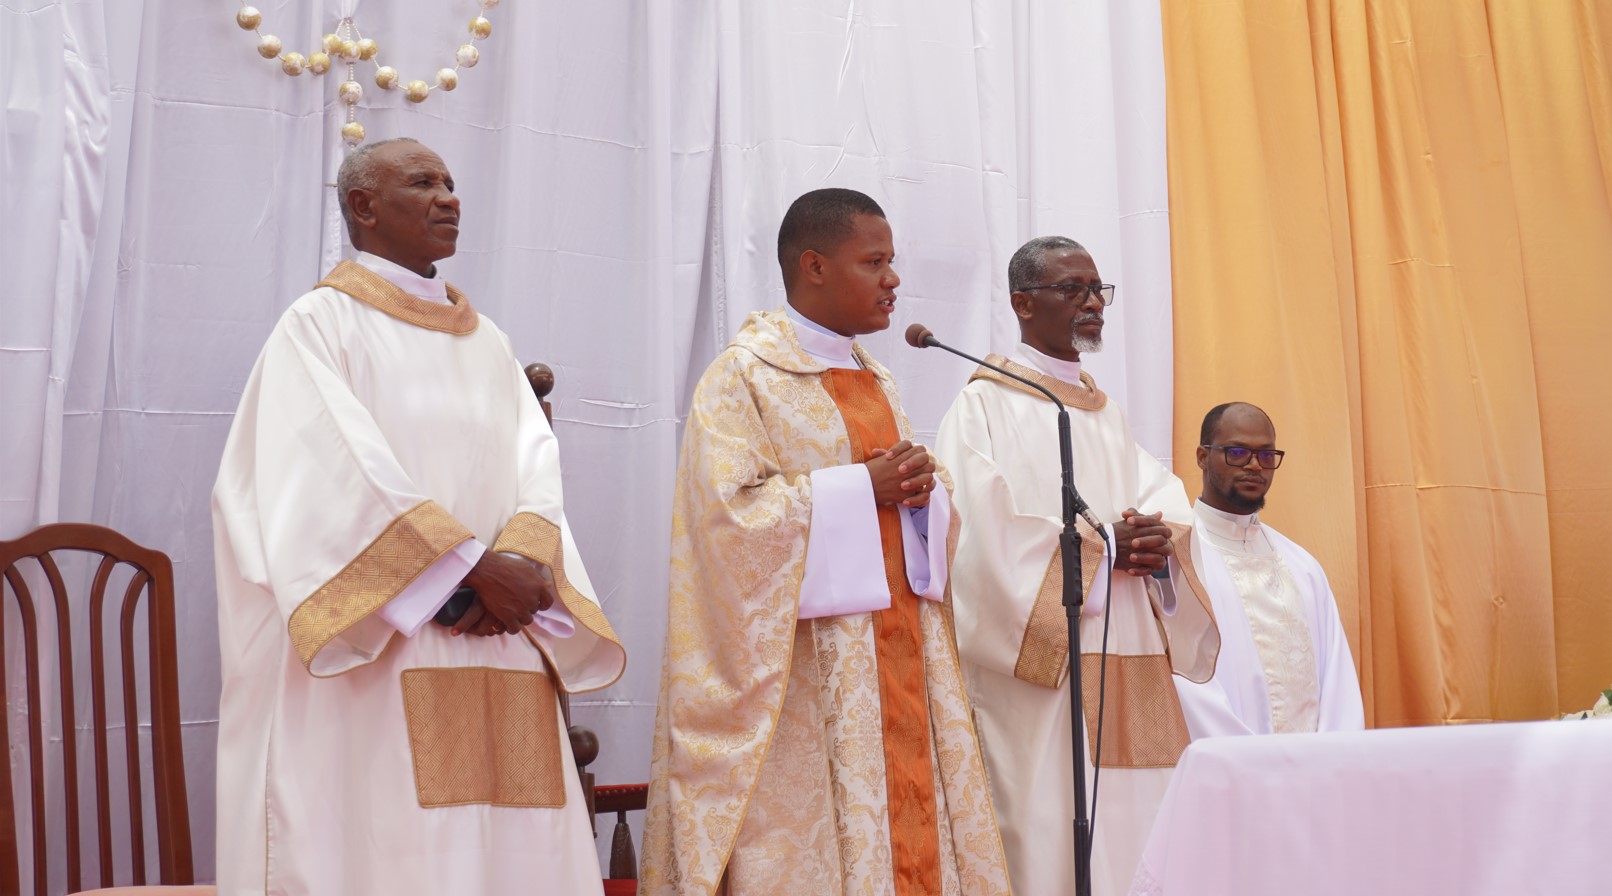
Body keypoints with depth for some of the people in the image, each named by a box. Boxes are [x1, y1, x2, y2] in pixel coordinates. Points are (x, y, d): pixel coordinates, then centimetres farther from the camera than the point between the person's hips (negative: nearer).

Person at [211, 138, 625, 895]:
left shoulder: (487, 340, 19)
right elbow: (345, 471, -12)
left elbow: (537, 466, 6)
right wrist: (475, 564, -16)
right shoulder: (321, 323, 2)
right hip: (372, 654, -5)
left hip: (496, 654, 5)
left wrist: (520, 564, -14)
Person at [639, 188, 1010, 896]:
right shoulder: (744, 375, -5)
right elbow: (729, 507, -16)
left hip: (899, 658, 7)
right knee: (810, 836, -6)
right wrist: (862, 487, -14)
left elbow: (914, 495, 20)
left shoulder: (877, 381, 18)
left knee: (909, 822, 4)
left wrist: (918, 491, -3)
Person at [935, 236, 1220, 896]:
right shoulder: (986, 405, -2)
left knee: (1140, 829, 3)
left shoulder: (1106, 412, 20)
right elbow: (983, 535, -13)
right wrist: (1102, 550, -12)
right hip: (1042, 676, -6)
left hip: (1132, 670, 6)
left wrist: (1160, 539, -11)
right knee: (1054, 837, -7)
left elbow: (1165, 500, 12)